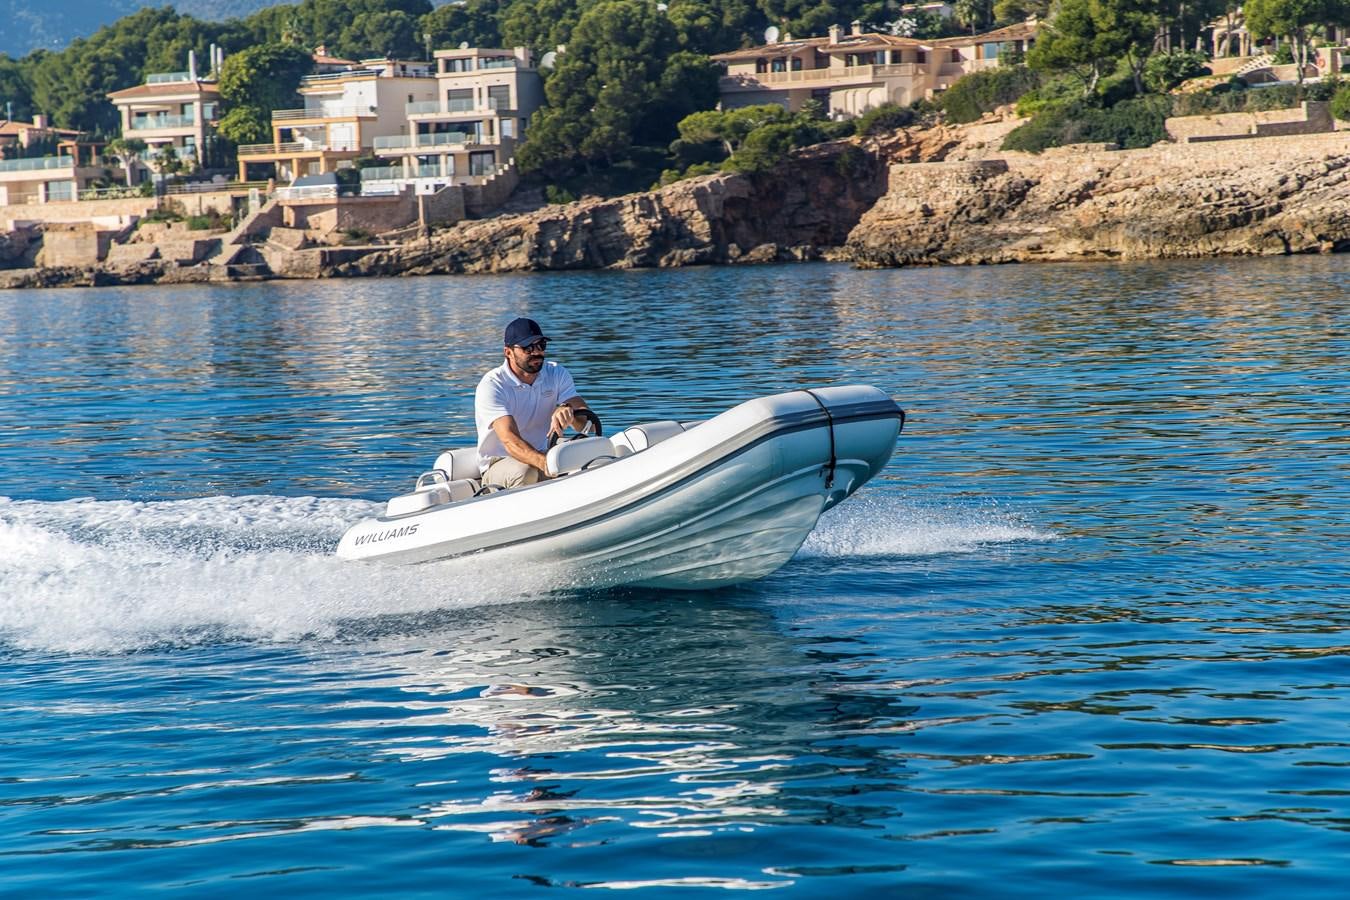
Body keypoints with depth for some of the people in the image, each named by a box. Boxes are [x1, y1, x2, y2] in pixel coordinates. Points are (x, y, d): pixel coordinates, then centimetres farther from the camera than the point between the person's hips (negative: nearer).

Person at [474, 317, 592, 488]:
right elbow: (510, 440, -31)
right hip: (498, 466, -5)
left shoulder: (557, 375, 2)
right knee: (525, 472, -39)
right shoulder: (491, 386, -16)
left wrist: (568, 410, -36)